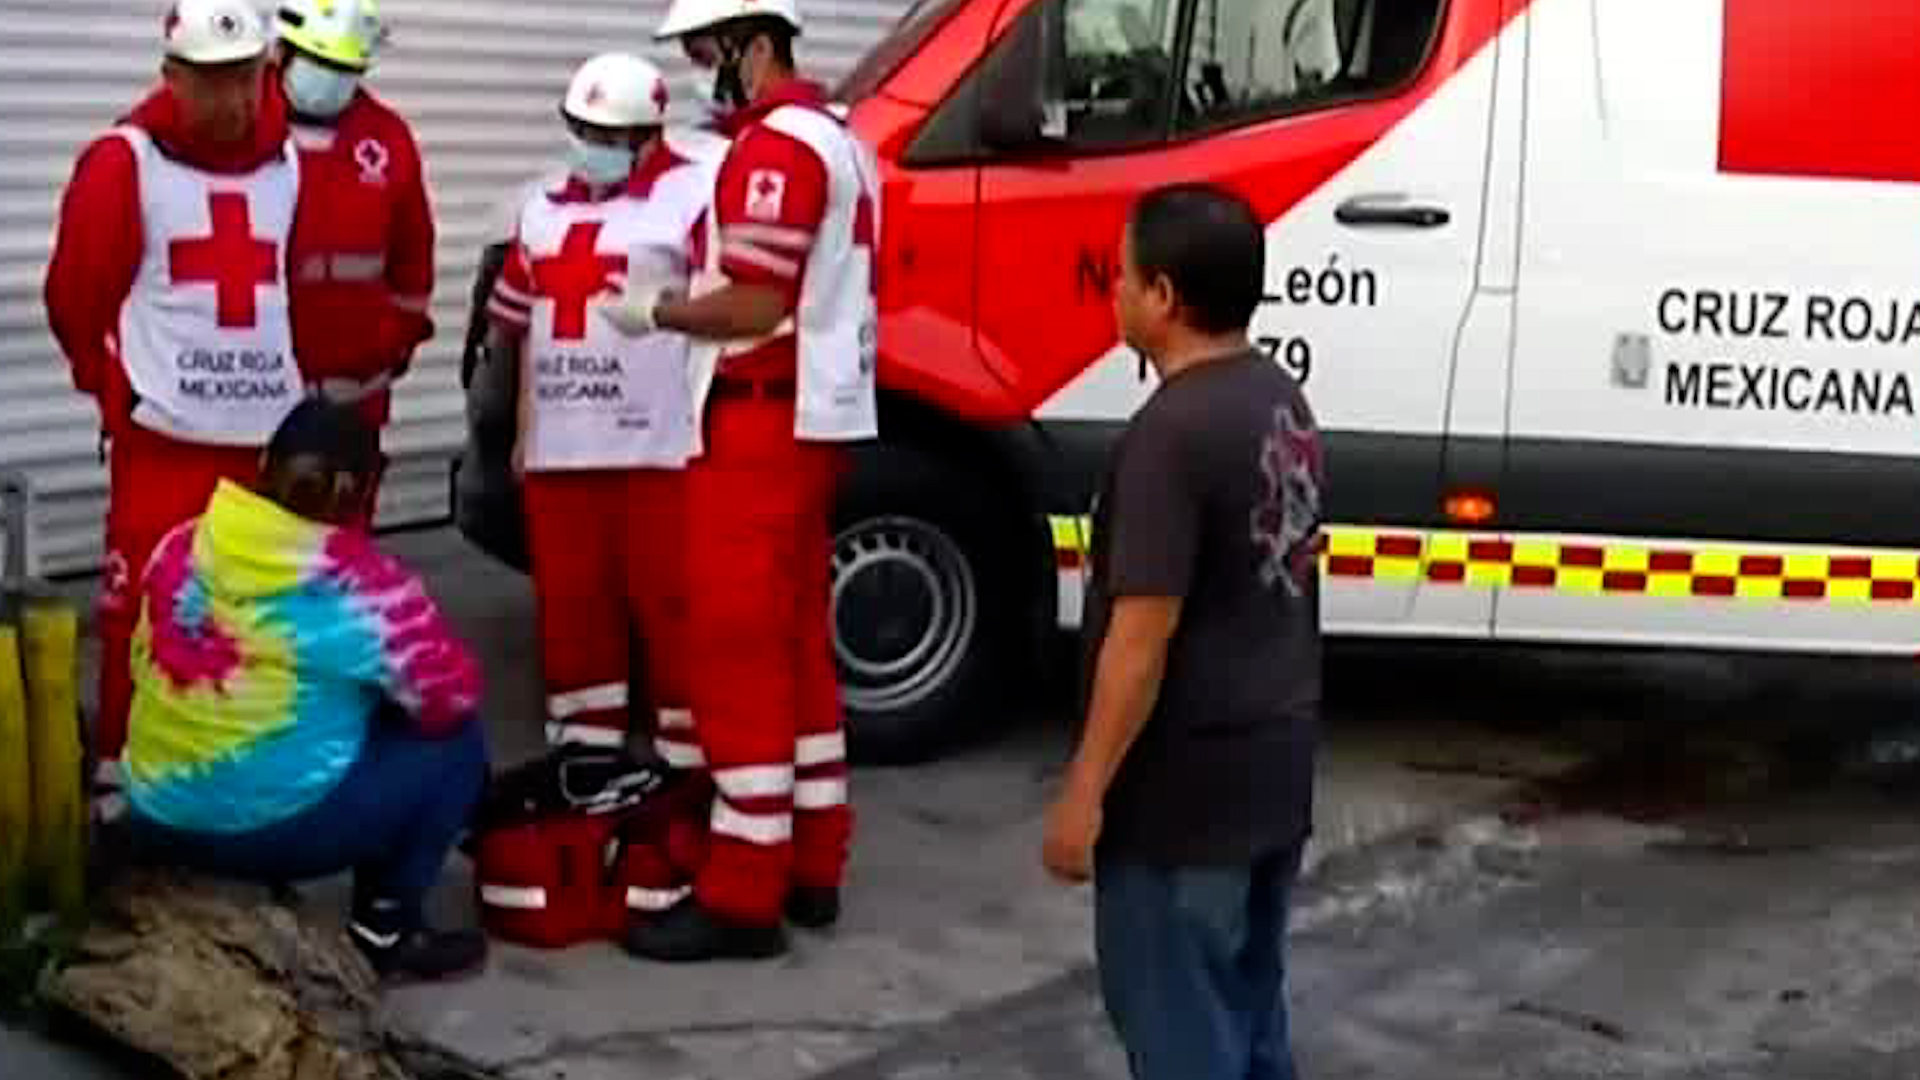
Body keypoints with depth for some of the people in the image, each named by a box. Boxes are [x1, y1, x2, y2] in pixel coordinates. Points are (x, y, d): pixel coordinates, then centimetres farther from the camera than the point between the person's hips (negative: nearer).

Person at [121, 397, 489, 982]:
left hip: (158, 823, 7)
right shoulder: (357, 582, -15)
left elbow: (146, 669, 13)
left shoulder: (179, 549, 2)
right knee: (455, 742, 8)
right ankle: (386, 930, 10)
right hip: (281, 828, -7)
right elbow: (452, 693, -9)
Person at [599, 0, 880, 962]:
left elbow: (754, 307, -21)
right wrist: (681, 304, 16)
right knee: (795, 642, 14)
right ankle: (811, 864, 21)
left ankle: (742, 895, -4)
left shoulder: (775, 145, -15)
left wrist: (653, 309, -7)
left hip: (763, 422, -11)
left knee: (738, 651, -7)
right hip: (815, 416, 11)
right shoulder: (837, 138, 17)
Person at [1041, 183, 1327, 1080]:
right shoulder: (1282, 402, 7)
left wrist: (1085, 790, -15)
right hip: (1276, 762, 9)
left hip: (1186, 783, -9)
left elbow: (1144, 634, -22)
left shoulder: (1172, 431, -21)